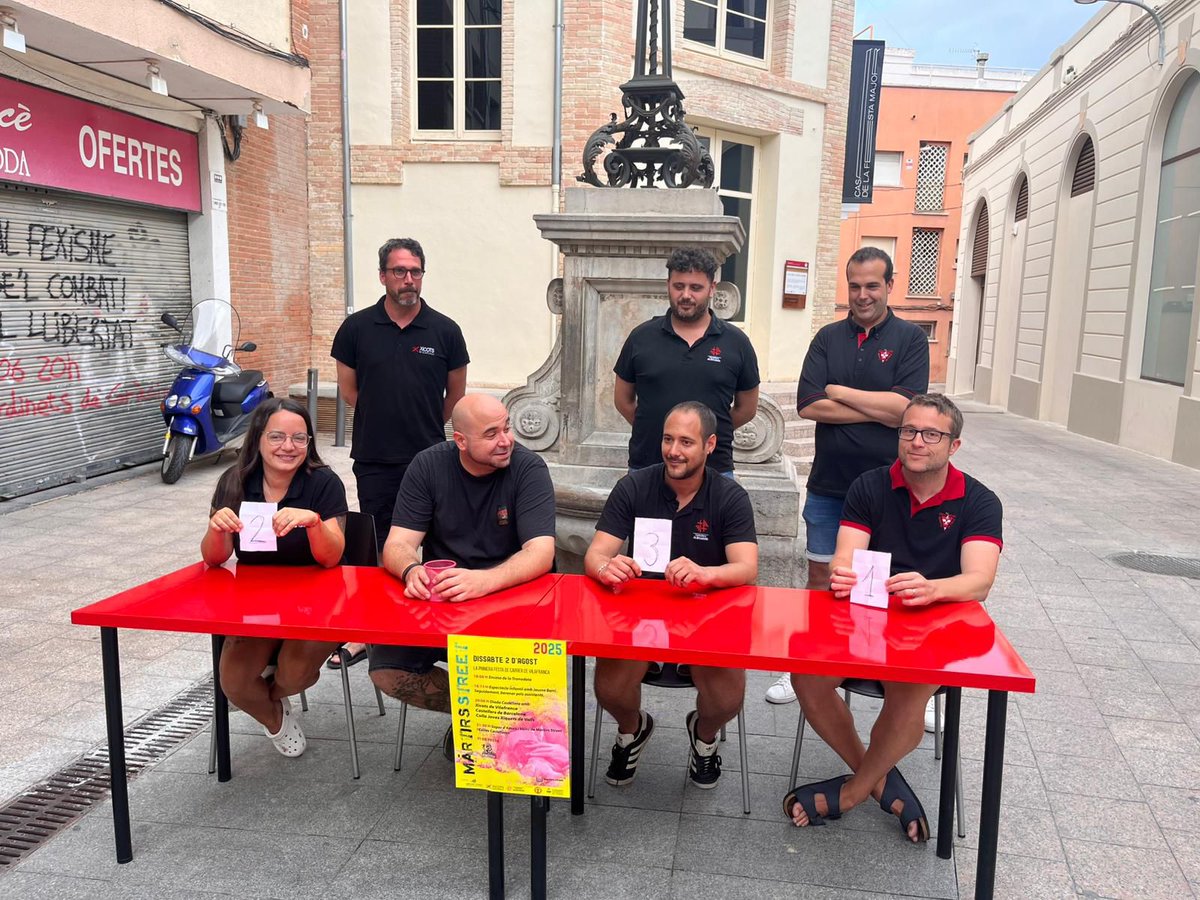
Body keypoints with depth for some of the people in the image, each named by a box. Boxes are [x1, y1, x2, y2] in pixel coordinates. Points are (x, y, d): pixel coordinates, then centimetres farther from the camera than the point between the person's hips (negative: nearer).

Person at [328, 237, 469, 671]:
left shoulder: (444, 330, 0)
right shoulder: (357, 327, 1)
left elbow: (456, 392, 11)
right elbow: (348, 387, 11)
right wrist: (385, 421, 11)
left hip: (430, 457, 0)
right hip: (374, 458, 1)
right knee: (375, 548, 9)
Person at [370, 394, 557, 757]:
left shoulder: (528, 468, -10)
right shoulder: (428, 465, -3)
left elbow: (540, 552, -20)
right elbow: (397, 545, -7)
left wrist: (484, 580, -40)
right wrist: (412, 571, -32)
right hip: (436, 600, 3)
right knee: (385, 669, -20)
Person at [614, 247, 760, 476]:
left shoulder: (736, 342, 1)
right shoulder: (641, 337, 2)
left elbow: (746, 409, 9)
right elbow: (623, 400, 10)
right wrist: (654, 431, 6)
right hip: (645, 467, 1)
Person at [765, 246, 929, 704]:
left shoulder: (910, 339, -1)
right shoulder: (828, 338, 5)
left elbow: (905, 407, -15)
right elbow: (808, 405, -8)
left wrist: (838, 392, -9)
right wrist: (880, 409, -11)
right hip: (829, 483, 2)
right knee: (821, 577, 11)